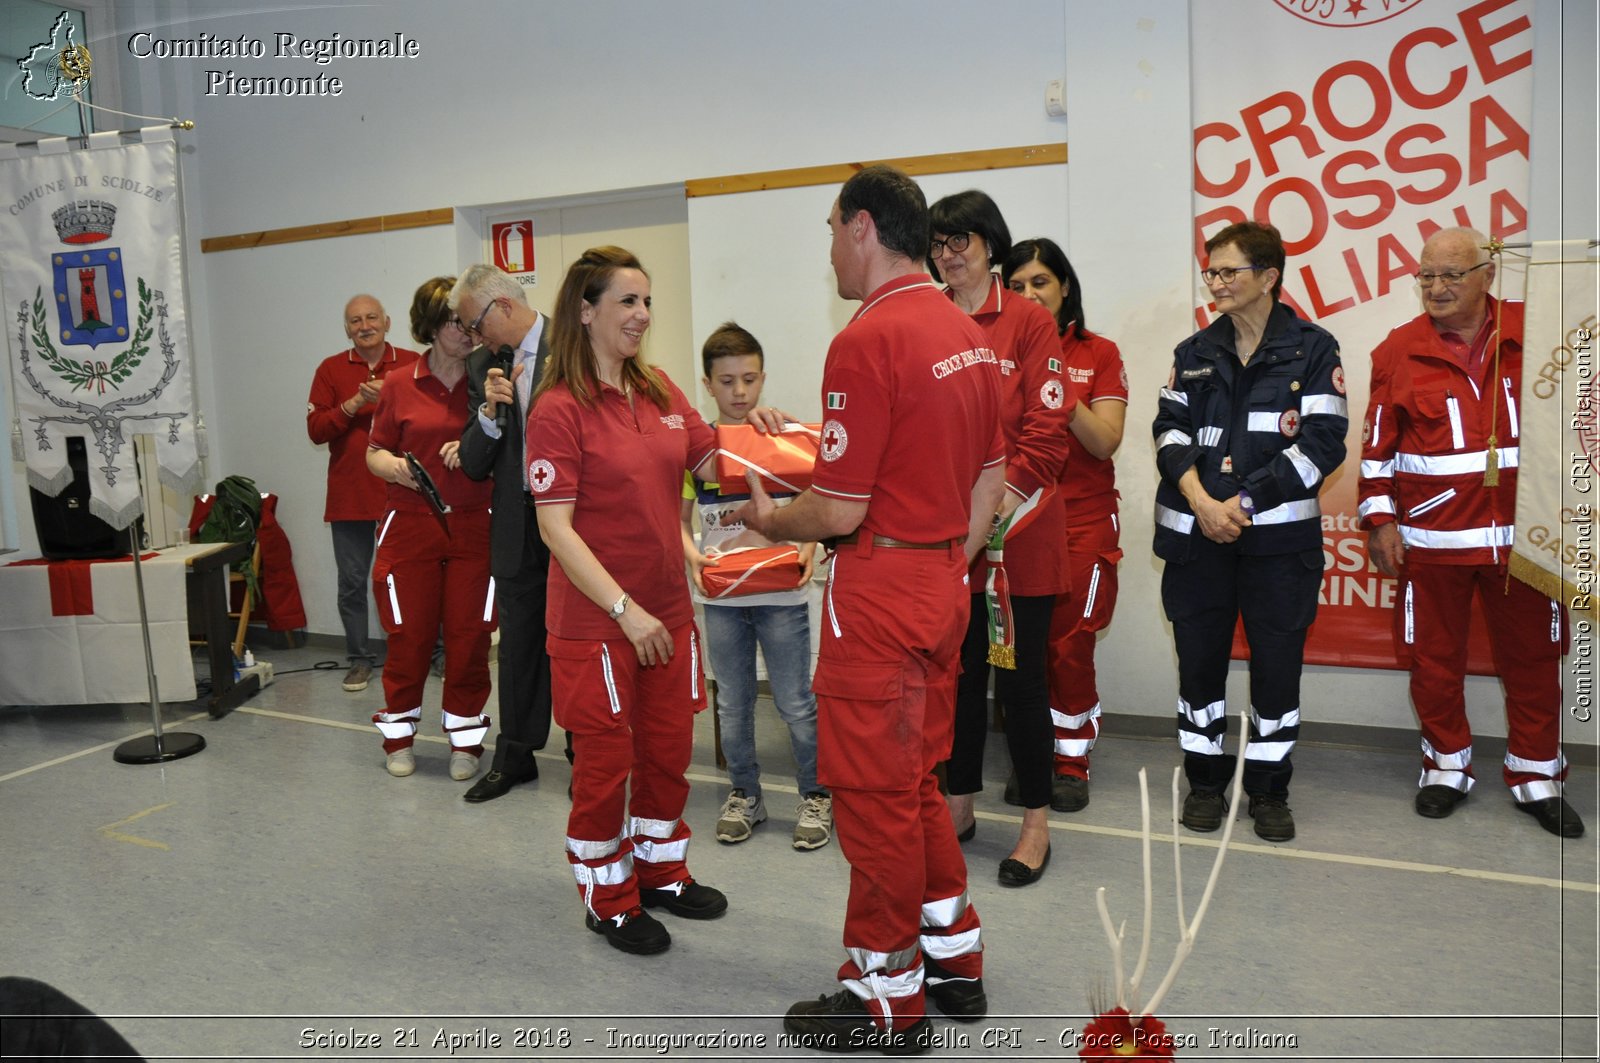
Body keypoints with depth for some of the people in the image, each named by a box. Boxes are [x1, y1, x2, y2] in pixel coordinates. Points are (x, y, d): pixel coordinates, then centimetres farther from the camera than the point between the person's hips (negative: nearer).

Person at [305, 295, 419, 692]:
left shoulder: (412, 364, 1)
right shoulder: (331, 369, 7)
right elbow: (315, 429, -1)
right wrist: (355, 403, -12)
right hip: (350, 494, 2)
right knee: (352, 581, 8)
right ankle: (359, 659, 21)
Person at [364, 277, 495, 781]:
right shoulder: (400, 387, 4)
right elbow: (375, 452, 10)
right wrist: (395, 467, -11)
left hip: (473, 526, 0)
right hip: (410, 526, 0)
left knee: (470, 635, 2)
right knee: (409, 635, 5)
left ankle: (465, 739, 18)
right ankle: (398, 737, 24)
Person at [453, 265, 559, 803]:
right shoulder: (483, 365, 8)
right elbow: (474, 465, 2)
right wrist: (490, 411, -12)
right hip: (518, 526, 5)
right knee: (519, 642, 13)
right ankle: (515, 755, 28)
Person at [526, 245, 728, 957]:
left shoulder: (659, 391, 6)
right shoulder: (559, 408, -14)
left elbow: (711, 463, 15)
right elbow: (555, 527, -18)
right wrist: (625, 610, -22)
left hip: (666, 610, 6)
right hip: (596, 620, -6)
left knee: (669, 750, 17)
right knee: (606, 760, 8)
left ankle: (661, 869, 38)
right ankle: (609, 899, 27)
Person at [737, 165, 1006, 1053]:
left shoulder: (868, 341, -19)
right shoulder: (967, 334, 9)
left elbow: (838, 511, -20)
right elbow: (990, 478, 13)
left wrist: (767, 520, -1)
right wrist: (948, 564, 20)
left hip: (879, 592, -9)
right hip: (942, 584, 9)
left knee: (875, 794, 5)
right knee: (917, 781, 21)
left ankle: (888, 1001, 22)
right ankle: (954, 961, 35)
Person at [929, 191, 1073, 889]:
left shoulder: (1029, 321, -2)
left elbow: (1048, 425, -8)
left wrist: (1009, 494, -17)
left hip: (1018, 528, -3)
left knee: (1020, 676, 5)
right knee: (960, 672, 14)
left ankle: (1036, 822, 20)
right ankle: (959, 806, 30)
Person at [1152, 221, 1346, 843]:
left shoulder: (1313, 350, 1)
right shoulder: (1195, 353, 12)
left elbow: (1323, 443, -7)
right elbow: (1171, 427, 3)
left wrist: (1244, 501, -14)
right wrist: (1199, 500, -13)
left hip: (1280, 537, -3)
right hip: (1196, 534, 3)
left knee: (1277, 662, 4)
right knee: (1199, 658, 8)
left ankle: (1269, 790, 20)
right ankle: (1205, 781, 23)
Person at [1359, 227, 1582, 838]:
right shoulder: (1400, 351, 1)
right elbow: (1377, 443, 4)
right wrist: (1379, 520, 1)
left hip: (1524, 534, 1)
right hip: (1432, 536, 0)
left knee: (1533, 658, 10)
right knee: (1434, 660, 8)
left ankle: (1537, 778, 26)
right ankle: (1446, 766, 27)